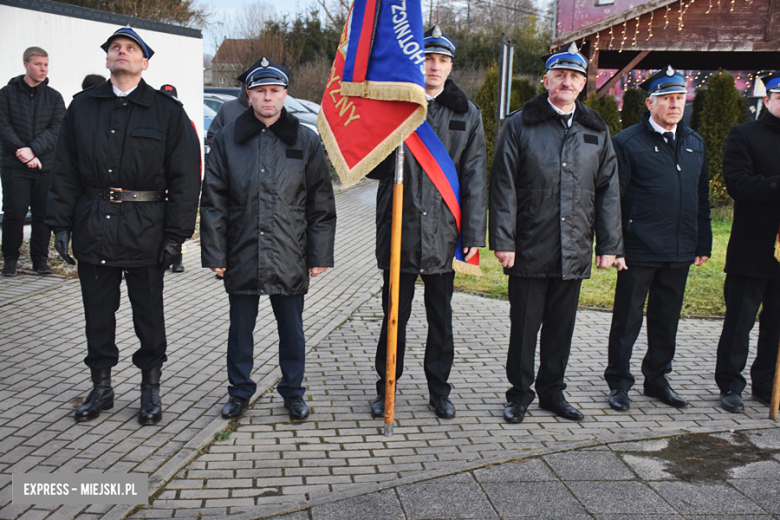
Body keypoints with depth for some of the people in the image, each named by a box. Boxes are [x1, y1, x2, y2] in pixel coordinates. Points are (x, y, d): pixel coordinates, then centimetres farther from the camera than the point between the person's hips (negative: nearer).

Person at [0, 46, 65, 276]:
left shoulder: (54, 97, 8)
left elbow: (57, 129, -2)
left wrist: (33, 149, -15)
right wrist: (23, 152, -13)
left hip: (46, 165, 2)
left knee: (43, 214, 4)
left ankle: (40, 258, 15)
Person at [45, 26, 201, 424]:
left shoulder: (168, 111, 0)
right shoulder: (82, 107, 9)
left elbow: (185, 177, -4)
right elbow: (65, 170, 10)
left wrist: (175, 234, -9)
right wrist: (61, 223, 2)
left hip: (144, 230, -3)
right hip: (92, 227, 3)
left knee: (148, 313, 8)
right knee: (97, 312, 12)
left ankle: (151, 389, 23)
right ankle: (101, 387, 27)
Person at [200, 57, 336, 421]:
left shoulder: (305, 141, 2)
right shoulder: (227, 139, 3)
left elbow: (321, 204, 3)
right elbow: (213, 202, 4)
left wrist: (320, 255, -1)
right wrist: (214, 253, -1)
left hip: (289, 256, 0)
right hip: (242, 255, 1)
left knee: (291, 329, 10)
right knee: (240, 329, 12)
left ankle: (293, 392, 28)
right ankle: (240, 391, 30)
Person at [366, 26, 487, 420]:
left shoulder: (466, 114, 6)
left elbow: (475, 176, 3)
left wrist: (474, 233, -2)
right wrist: (392, 164, -16)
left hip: (443, 232, 1)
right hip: (399, 229, -1)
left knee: (441, 318, 11)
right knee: (395, 315, 9)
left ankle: (439, 391, 25)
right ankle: (385, 388, 24)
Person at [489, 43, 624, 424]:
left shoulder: (597, 131, 10)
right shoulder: (520, 125, 0)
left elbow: (608, 191, 9)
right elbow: (504, 187, -4)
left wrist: (609, 245, 4)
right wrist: (503, 240, -10)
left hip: (574, 250, 3)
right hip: (530, 248, -3)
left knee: (561, 325, 12)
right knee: (524, 325, 6)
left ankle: (552, 391, 27)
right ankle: (520, 393, 21)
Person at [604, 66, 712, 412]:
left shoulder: (695, 143, 13)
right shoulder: (628, 142, -5)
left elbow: (702, 198, 17)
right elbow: (613, 199, -7)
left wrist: (704, 244, 13)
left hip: (680, 253, 5)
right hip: (640, 251, -5)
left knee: (667, 318, 14)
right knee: (628, 319, 3)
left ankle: (657, 379, 29)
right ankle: (618, 382, 17)